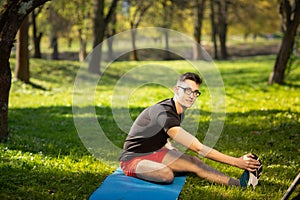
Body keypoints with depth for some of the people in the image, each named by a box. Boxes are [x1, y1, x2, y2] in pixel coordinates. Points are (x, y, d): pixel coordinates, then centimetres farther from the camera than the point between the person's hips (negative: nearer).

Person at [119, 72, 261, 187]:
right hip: (133, 158, -9)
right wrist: (236, 162, -34)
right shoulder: (164, 113, -30)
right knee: (167, 175, -40)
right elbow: (199, 149, -34)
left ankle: (239, 184, -20)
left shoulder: (179, 111, 3)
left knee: (194, 162, -13)